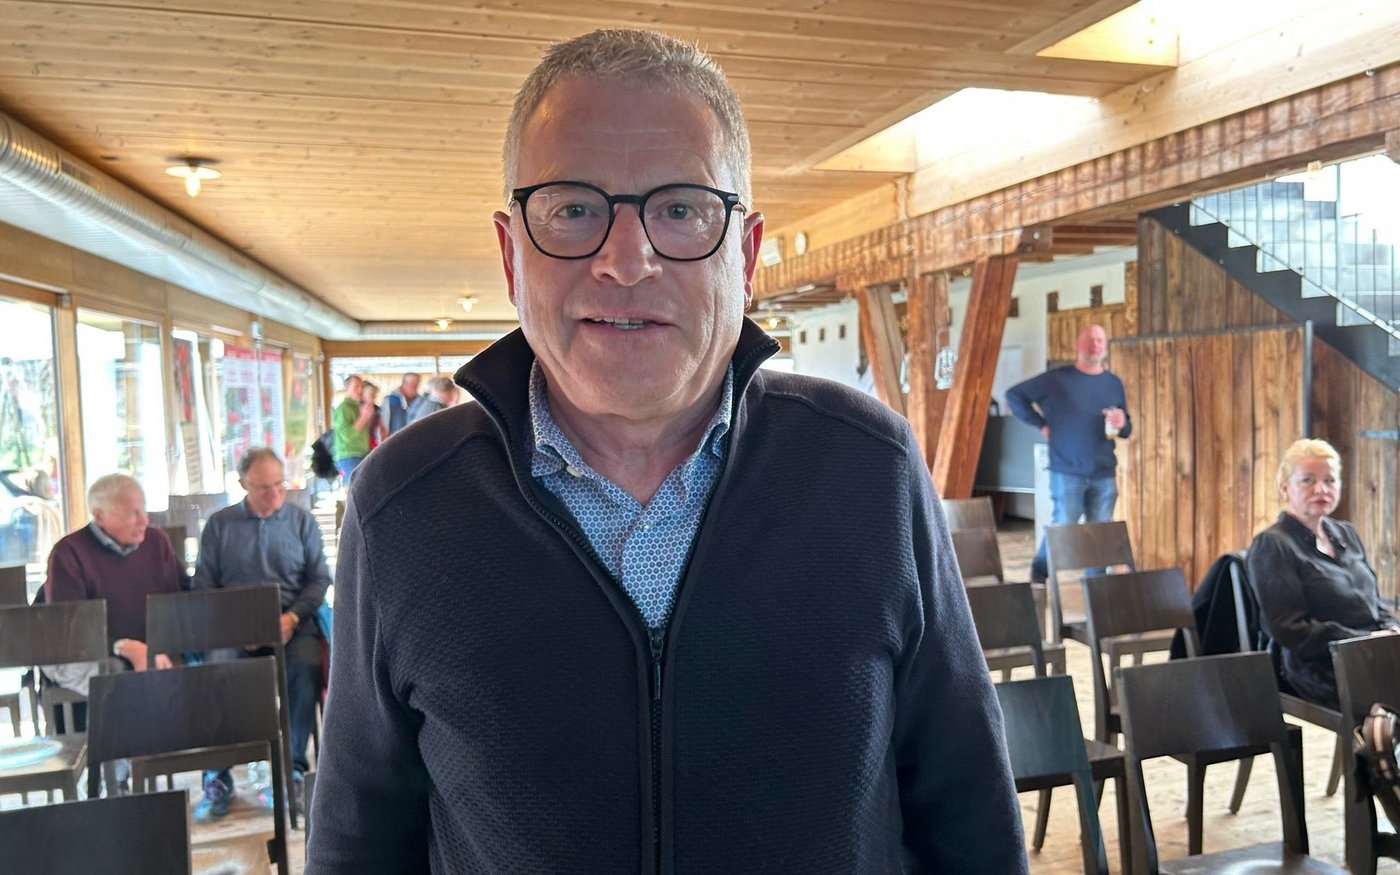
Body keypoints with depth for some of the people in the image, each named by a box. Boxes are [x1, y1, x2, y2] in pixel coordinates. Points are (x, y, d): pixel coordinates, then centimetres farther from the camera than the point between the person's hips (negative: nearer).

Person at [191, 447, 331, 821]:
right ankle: (217, 778, -16)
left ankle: (292, 768, -16)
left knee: (305, 667, -31)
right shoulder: (219, 524, 12)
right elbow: (203, 584, 8)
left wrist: (292, 618, -9)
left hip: (292, 622, 0)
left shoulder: (302, 520, 12)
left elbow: (319, 579, 9)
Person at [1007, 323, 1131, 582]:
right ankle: (1038, 578, 12)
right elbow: (1014, 395, 1)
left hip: (1105, 475, 4)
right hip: (1067, 472, -4)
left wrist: (1122, 424, -10)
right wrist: (1041, 424, -4)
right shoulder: (1057, 378, -3)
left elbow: (1127, 431, 14)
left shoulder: (1114, 383, 10)